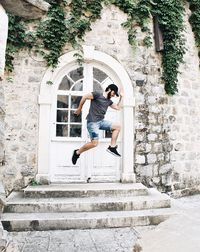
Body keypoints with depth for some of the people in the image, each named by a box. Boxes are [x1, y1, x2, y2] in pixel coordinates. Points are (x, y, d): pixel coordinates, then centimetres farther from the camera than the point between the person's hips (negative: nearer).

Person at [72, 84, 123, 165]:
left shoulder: (109, 101, 17)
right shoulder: (97, 94, -7)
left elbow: (118, 107, 24)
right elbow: (84, 97, -4)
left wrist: (121, 97, 18)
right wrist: (79, 108, 1)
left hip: (101, 121, 8)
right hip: (92, 122, -8)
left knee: (117, 126, 3)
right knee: (94, 143, -15)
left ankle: (112, 147, 4)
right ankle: (77, 152, 5)